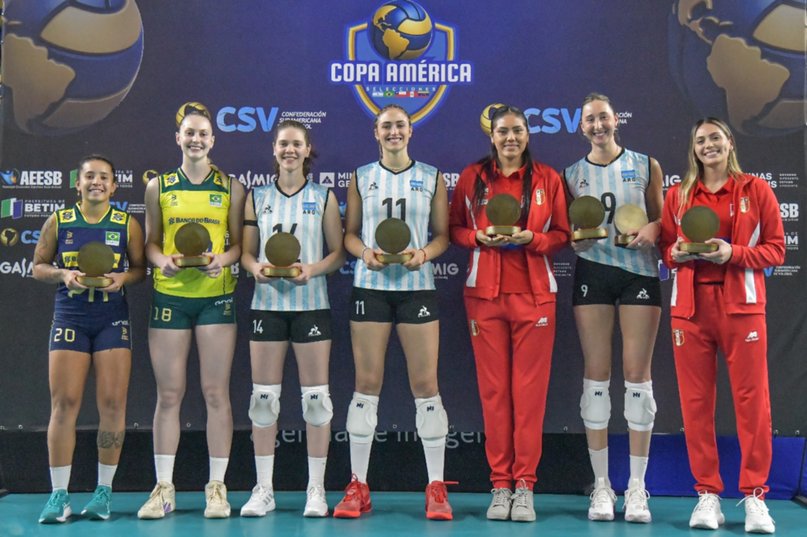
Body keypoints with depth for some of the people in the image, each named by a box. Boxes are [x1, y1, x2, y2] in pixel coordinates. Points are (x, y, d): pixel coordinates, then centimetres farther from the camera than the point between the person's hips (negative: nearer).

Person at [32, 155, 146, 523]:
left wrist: (123, 277, -11)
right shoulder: (58, 222, 5)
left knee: (112, 405, -2)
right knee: (63, 404, -3)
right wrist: (63, 274, -9)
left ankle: (104, 491, 10)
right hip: (69, 318, 0)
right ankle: (59, 495, 4)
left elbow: (140, 268, 9)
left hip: (113, 320, 0)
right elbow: (39, 266, 10)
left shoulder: (127, 225, 4)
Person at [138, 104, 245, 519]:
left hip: (216, 296, -1)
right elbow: (150, 242, 11)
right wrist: (162, 260, -9)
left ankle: (217, 487, 10)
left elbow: (239, 243, 6)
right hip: (169, 295, 1)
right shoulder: (158, 186, 9)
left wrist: (223, 259, -14)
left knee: (216, 393, 1)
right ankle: (163, 488, 12)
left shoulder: (230, 187, 7)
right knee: (168, 395, 4)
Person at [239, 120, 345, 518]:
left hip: (311, 303, -1)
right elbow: (246, 251, 9)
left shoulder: (323, 197, 5)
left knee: (315, 395, 0)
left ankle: (316, 489, 10)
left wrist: (312, 269, -16)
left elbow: (338, 253, 2)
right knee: (263, 395, 2)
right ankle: (263, 489, 12)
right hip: (267, 302, 2)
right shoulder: (258, 197, 10)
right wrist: (255, 268, -12)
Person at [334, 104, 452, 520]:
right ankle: (358, 487, 10)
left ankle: (436, 488, 6)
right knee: (367, 383, 1)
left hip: (417, 287, -1)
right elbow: (349, 233, 10)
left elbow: (443, 235, 8)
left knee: (425, 383, -3)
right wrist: (365, 252, -11)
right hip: (370, 286, 1)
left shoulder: (431, 177, 8)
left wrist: (424, 253, -12)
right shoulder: (361, 177, 10)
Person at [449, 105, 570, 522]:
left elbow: (562, 234, 6)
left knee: (530, 389, -1)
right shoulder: (472, 178, 7)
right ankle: (500, 484, 10)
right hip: (485, 295, 1)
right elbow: (454, 228, 9)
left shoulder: (547, 179, 6)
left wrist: (531, 239, -11)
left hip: (534, 295, 0)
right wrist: (480, 237, -9)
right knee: (493, 389, 1)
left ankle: (525, 485, 8)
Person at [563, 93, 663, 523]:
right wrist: (575, 238, -9)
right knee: (596, 375, 0)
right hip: (591, 273, 1)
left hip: (640, 271, -1)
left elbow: (661, 219, 11)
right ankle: (601, 484, 9)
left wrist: (652, 229, -10)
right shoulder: (571, 174, 10)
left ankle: (637, 487, 7)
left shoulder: (646, 166, 8)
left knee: (637, 375, -2)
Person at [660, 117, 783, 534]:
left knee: (752, 398, -2)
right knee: (695, 401, 2)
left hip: (741, 306, -2)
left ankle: (754, 495, 10)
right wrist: (679, 254, -9)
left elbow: (776, 249, 1)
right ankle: (707, 494, 12)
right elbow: (665, 249, 13)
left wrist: (733, 253, -14)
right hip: (691, 308, 2)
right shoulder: (678, 195, 11)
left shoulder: (755, 189, 4)